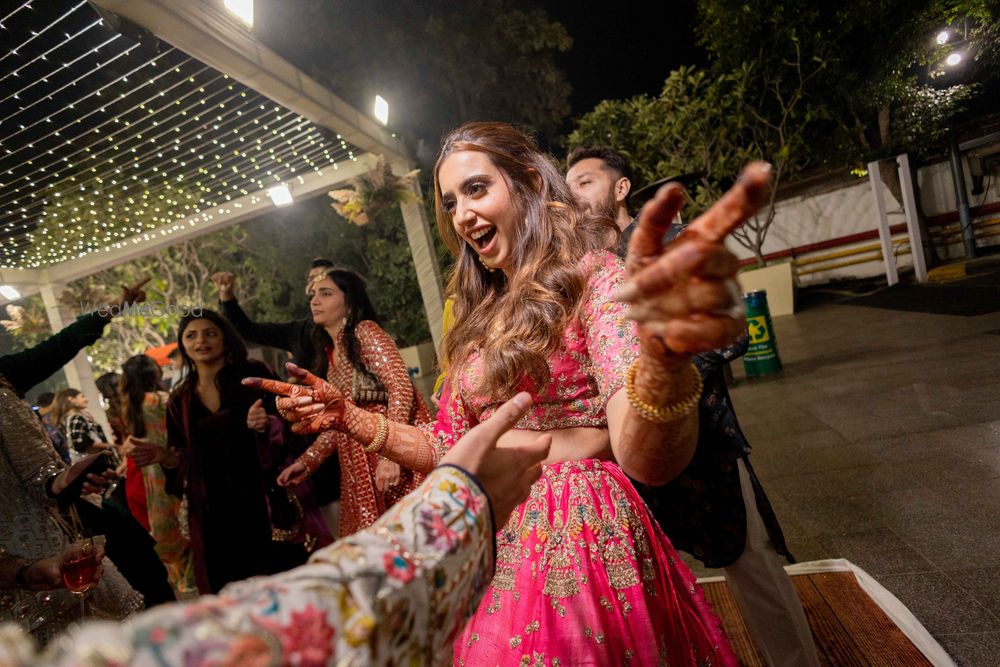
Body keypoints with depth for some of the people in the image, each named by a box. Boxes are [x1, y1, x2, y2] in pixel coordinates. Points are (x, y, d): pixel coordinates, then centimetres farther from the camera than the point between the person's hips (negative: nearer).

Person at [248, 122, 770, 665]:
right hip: (494, 551, 7)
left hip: (582, 545, -6)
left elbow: (648, 461, -26)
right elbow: (448, 451, 11)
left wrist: (664, 354, -47)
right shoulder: (477, 319, 9)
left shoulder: (596, 279, -11)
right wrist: (346, 417, 1)